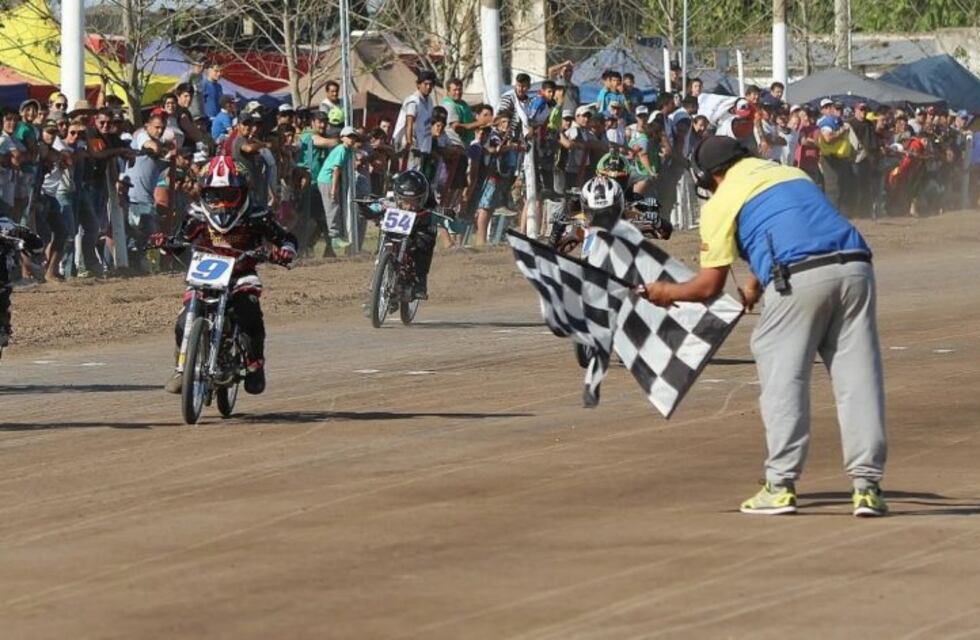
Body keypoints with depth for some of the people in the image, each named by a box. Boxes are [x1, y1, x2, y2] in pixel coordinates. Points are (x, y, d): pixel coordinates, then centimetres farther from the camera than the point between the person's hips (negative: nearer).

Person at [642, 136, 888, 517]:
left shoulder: (721, 203, 12)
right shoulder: (793, 174, 31)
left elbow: (709, 286, 12)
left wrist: (666, 293, 30)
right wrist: (756, 285, 56)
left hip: (799, 279, -5)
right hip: (855, 267, 5)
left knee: (782, 379, 3)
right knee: (858, 379, 5)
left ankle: (781, 484, 0)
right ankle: (867, 484, 3)